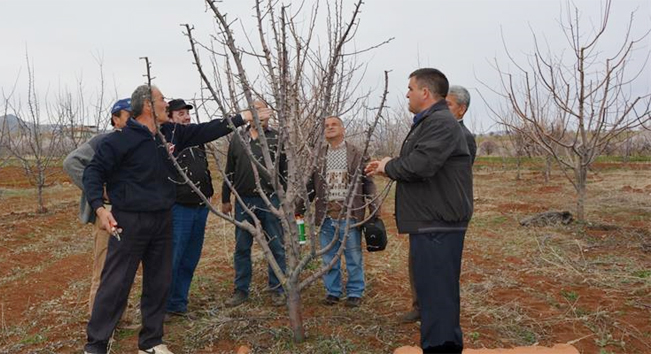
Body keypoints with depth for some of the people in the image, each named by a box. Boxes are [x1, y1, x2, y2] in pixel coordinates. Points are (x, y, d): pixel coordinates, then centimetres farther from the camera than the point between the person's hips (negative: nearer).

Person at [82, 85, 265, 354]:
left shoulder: (171, 132, 6)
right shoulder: (121, 139, -12)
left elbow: (205, 131, 12)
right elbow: (94, 171, -10)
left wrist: (243, 118, 12)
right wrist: (99, 207, -22)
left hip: (162, 220, 7)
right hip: (130, 221, -6)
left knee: (159, 284, 13)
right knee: (116, 285, -1)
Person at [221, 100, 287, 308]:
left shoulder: (277, 139, 3)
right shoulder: (237, 140, 11)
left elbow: (286, 171, 2)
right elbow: (229, 172, 13)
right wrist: (225, 199, 11)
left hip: (271, 201, -2)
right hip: (243, 202, 3)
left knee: (276, 247, 4)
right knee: (241, 248, 9)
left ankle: (277, 290, 16)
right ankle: (241, 290, 20)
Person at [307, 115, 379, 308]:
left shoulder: (357, 155, 1)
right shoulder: (318, 156, 10)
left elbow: (368, 184, 1)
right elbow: (311, 185, 13)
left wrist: (374, 212, -3)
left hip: (350, 215, -3)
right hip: (326, 216, 3)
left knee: (354, 258, 4)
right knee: (329, 258, 11)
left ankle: (355, 293, 19)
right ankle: (332, 292, 25)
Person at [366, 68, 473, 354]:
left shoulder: (442, 123, -16)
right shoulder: (427, 122, 19)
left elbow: (418, 165, -27)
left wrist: (389, 166, -10)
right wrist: (387, 168, 14)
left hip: (438, 226, -11)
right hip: (429, 223, 11)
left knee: (437, 295, -6)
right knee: (429, 289, 19)